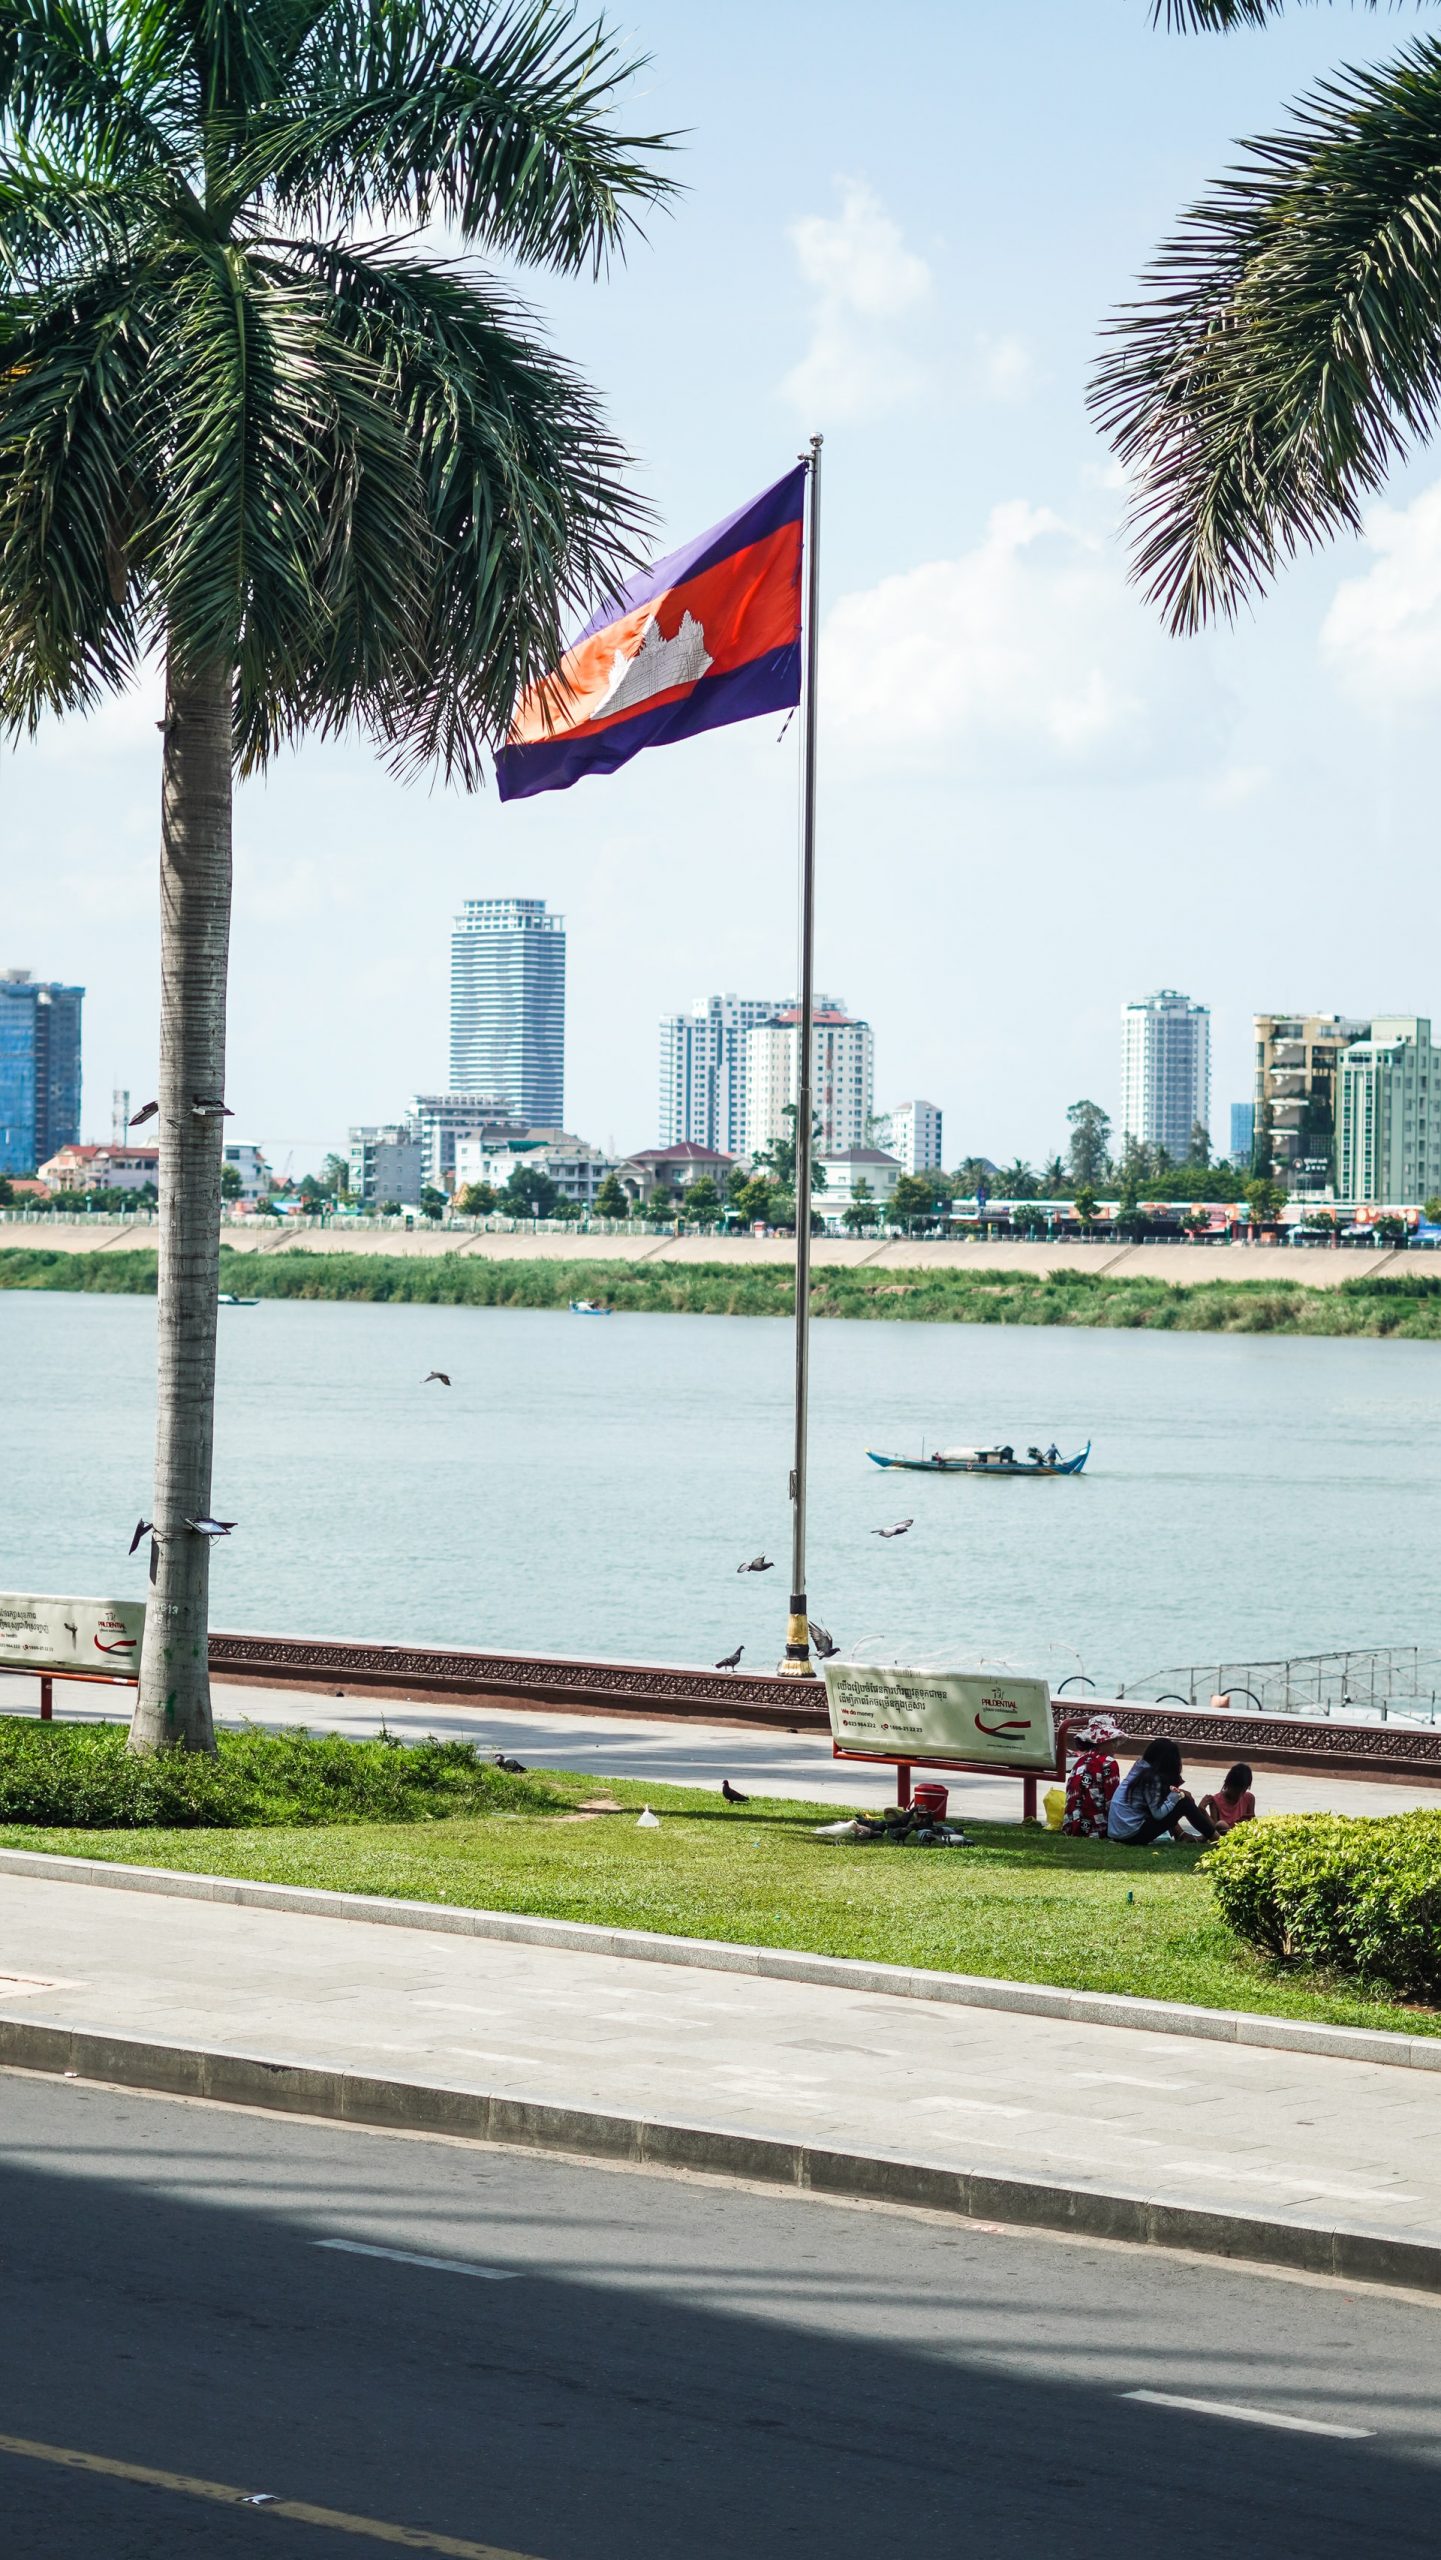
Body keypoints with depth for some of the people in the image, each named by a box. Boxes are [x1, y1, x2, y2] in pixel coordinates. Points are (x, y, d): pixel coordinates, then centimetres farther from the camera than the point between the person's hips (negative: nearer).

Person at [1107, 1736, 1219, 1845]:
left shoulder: (1140, 1767, 7)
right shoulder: (1152, 1778, -16)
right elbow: (1158, 1813, -21)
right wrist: (1176, 1795, -10)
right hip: (1131, 1835, -9)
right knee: (1184, 1803, -7)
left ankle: (1180, 1835, 23)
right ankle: (1215, 1838, 5)